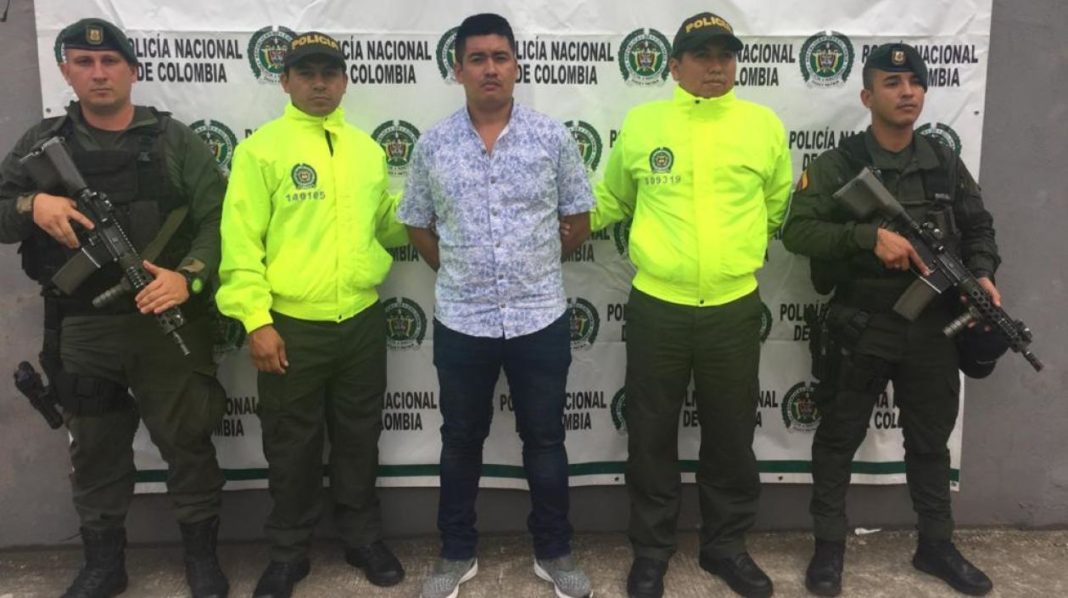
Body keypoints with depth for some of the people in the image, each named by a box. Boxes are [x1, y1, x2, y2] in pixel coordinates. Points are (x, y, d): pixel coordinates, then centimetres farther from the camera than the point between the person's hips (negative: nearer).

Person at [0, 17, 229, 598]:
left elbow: (220, 219, -6)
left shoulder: (173, 139, 0)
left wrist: (188, 277, -21)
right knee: (94, 450, 15)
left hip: (168, 322, -2)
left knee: (186, 441, 7)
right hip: (80, 330, 3)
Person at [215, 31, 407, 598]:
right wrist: (256, 320, -15)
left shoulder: (366, 147, 9)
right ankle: (288, 552, 29)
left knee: (359, 437, 16)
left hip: (363, 322, 4)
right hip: (290, 327, -3)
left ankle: (363, 537, 34)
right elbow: (241, 241, -9)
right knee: (292, 446, 10)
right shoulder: (261, 147, -5)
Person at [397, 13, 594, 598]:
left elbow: (577, 220, 6)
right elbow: (417, 225, 11)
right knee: (461, 441, 14)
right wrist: (458, 273, 7)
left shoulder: (552, 137, -2)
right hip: (461, 322, 1)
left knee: (545, 439, 12)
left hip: (540, 318, 0)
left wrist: (535, 269, 9)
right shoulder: (433, 145, -1)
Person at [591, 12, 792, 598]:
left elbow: (779, 209, 15)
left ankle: (725, 544, 33)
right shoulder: (641, 123, 2)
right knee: (651, 436, 10)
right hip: (655, 307, -1)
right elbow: (610, 201, 13)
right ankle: (651, 550, 28)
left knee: (731, 435, 13)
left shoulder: (765, 125, 4)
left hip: (735, 308, 1)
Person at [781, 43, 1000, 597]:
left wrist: (982, 275, -7)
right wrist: (871, 236, -27)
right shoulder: (837, 165, -7)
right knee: (838, 440, 7)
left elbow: (979, 228, 13)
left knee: (931, 441, 17)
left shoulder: (946, 163, 6)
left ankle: (936, 545, 34)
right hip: (861, 330, -4)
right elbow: (797, 230, -17)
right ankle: (829, 546, 22)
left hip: (933, 329, 4)